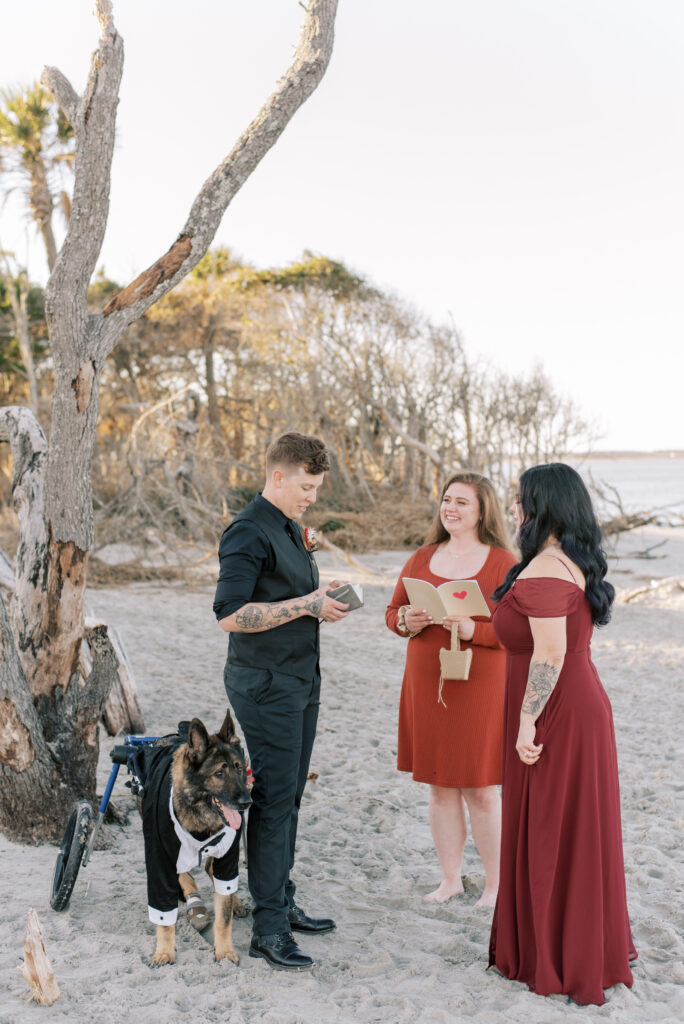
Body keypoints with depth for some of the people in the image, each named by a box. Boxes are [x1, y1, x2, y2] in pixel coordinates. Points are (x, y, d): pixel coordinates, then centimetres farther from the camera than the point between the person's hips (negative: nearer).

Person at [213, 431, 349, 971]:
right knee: (273, 800, -4)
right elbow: (230, 615, -22)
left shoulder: (292, 528, 15)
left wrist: (324, 600, 9)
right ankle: (268, 928, 5)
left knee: (289, 799, 15)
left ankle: (284, 903, 27)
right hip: (267, 685, -9)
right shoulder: (249, 532, -16)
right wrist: (308, 605, -21)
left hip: (300, 680, 9)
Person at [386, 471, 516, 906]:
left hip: (479, 687, -4)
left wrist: (474, 629, -25)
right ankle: (451, 877, 26)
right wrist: (406, 621, -10)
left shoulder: (502, 563, -6)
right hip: (427, 685, 4)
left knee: (481, 789, 2)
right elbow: (393, 612, 13)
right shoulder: (422, 559, 8)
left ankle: (496, 883, 19)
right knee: (440, 786, 11)